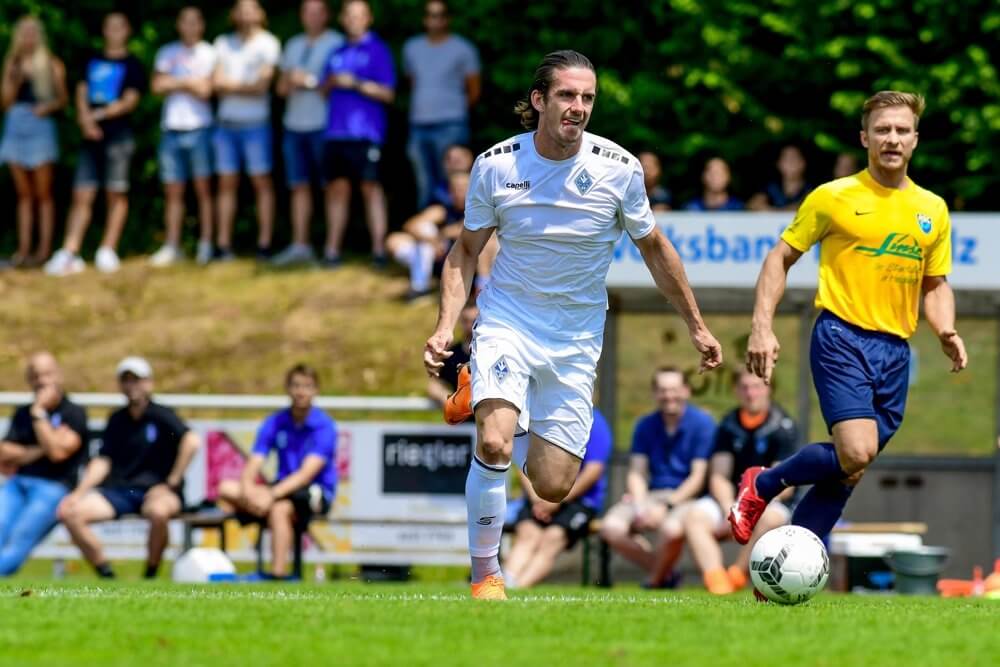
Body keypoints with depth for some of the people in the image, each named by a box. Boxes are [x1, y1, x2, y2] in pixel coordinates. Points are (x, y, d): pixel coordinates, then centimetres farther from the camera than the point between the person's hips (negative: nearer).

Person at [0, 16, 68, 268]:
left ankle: (44, 249, -5)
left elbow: (63, 98, 5)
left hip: (41, 127, -4)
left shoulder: (52, 65, 3)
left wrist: (49, 106, -14)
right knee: (23, 194, 5)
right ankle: (23, 249, 4)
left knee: (43, 194, -4)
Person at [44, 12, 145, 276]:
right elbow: (82, 93, 11)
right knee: (82, 195, -3)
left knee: (116, 194, -3)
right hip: (91, 136, 4)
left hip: (118, 135, -4)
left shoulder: (132, 65, 5)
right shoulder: (91, 62, 18)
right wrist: (85, 119, -8)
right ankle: (69, 253, -9)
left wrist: (98, 115, -11)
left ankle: (108, 251, 0)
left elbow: (129, 101, -4)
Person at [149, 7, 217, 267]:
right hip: (171, 127, 3)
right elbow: (158, 86, 3)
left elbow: (205, 90, -6)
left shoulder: (208, 54, 3)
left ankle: (206, 244, -2)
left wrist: (175, 83, 0)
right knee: (172, 190, 3)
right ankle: (172, 246, 7)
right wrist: (189, 83, -4)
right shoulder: (167, 53, 14)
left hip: (199, 127, -3)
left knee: (203, 187, -4)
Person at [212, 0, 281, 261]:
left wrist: (231, 85, 0)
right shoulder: (224, 43, 12)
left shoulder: (268, 43, 0)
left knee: (262, 181, -4)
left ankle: (264, 244, -5)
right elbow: (217, 83, 5)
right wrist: (246, 87, -7)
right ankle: (223, 244, 2)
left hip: (255, 124, -4)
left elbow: (261, 86, -8)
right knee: (227, 183, 3)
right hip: (226, 122, 4)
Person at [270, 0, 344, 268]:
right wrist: (289, 82, 0)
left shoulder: (336, 43, -1)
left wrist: (310, 81, -10)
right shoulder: (293, 46, 20)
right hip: (295, 125, 6)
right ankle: (299, 245, 6)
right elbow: (282, 87, 22)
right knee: (299, 186, 5)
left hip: (322, 124, -6)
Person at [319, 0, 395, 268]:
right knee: (336, 188, 7)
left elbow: (387, 93, -5)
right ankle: (332, 250, 12)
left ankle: (379, 250, -9)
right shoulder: (338, 53, 18)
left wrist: (355, 84, -14)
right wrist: (330, 83, -1)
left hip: (365, 133, -6)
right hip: (336, 132, 6)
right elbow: (325, 90, 22)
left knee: (371, 187, -8)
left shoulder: (377, 50, 1)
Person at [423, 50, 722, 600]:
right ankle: (485, 574, -9)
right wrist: (446, 326, -9)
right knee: (493, 444, -28)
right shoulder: (495, 165, -9)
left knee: (552, 488, -1)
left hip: (576, 340, 2)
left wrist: (695, 325, 13)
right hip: (507, 323, -2)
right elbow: (466, 251, 5)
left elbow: (653, 247, 8)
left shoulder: (618, 168, -9)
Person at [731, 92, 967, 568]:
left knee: (849, 471, 4)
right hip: (842, 337, -5)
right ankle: (763, 485, 3)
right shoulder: (833, 198, 0)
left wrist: (946, 332, 0)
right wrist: (762, 327, -8)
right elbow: (779, 259, 4)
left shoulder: (932, 209, 12)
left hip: (895, 350, 5)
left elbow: (935, 284, 20)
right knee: (856, 453, -23)